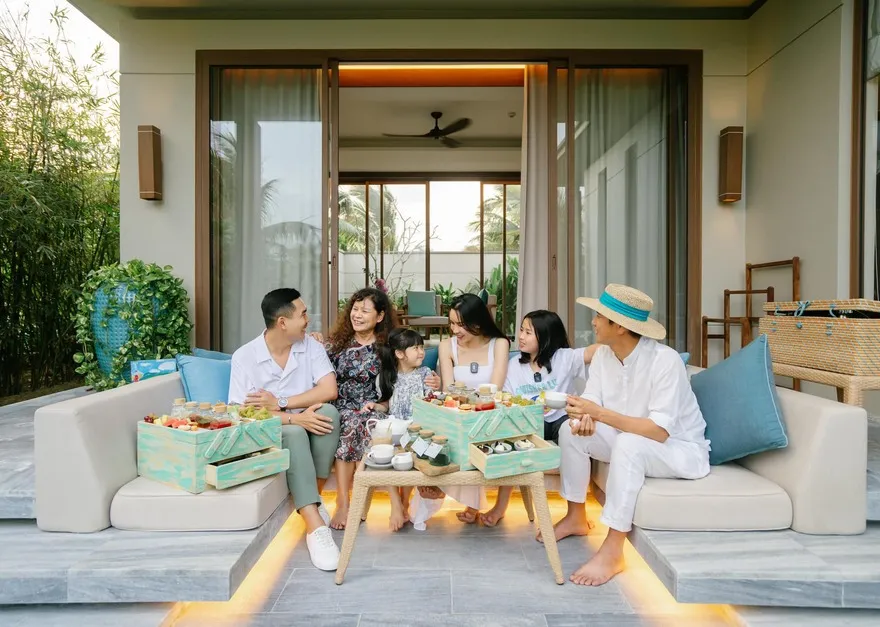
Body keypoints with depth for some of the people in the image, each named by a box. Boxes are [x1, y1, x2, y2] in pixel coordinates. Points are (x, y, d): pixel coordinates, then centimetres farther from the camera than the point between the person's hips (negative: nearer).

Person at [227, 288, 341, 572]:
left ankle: (314, 496, -13)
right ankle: (315, 528, -38)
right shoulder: (244, 357, -11)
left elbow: (329, 390, -14)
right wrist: (293, 418, -28)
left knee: (328, 412, -29)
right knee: (294, 433, -35)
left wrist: (280, 403, -22)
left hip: (306, 426, 3)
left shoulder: (311, 346, -3)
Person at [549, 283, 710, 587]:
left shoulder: (665, 360, -28)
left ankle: (612, 551, -27)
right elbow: (590, 406, -8)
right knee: (571, 431, -10)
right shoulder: (603, 355, -7)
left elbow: (660, 431, -33)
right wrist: (584, 420, -33)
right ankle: (576, 517, 6)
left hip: (681, 449, -7)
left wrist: (599, 413, -37)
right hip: (631, 443, 7)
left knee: (629, 443, -36)